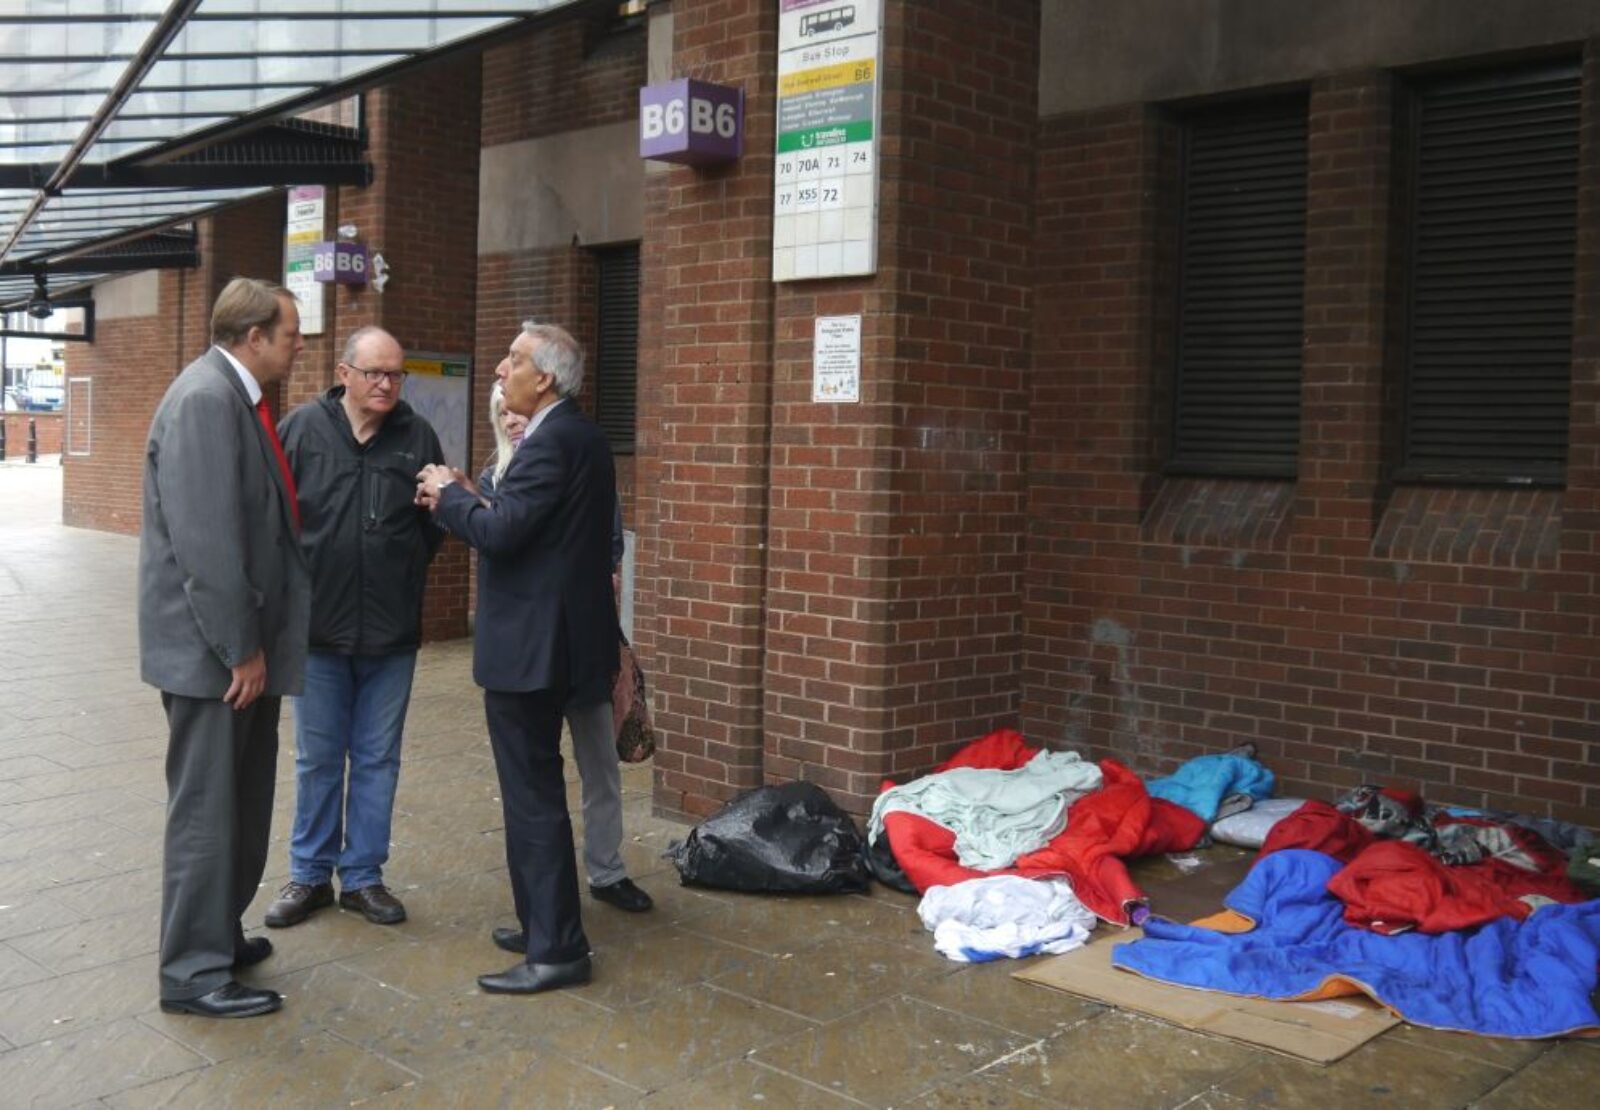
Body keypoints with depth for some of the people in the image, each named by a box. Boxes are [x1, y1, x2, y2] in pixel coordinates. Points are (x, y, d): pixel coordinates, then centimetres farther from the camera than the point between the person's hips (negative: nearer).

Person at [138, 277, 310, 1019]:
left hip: (245, 641, 10)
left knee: (242, 800, 18)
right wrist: (239, 647, -20)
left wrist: (257, 639, 13)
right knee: (206, 806, 0)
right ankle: (193, 972, 11)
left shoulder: (240, 398, 11)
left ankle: (218, 935, 31)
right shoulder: (205, 399, -19)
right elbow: (205, 536, -24)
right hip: (212, 648, -10)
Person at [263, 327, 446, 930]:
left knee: (378, 760, 10)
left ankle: (363, 875, 22)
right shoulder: (302, 428, -4)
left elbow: (434, 521, 9)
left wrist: (405, 570, 4)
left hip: (392, 631, 1)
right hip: (318, 626, -1)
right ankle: (310, 874, 24)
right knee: (317, 759, 11)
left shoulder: (418, 436, 0)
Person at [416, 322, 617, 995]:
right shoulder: (582, 438, 13)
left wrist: (449, 493, -8)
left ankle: (556, 950, 4)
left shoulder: (551, 442, -18)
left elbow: (500, 533, -25)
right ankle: (546, 923, 30)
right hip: (556, 637, 10)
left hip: (530, 644, -10)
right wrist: (470, 498, 6)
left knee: (533, 795, -3)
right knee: (536, 788, 19)